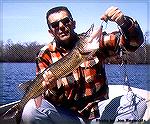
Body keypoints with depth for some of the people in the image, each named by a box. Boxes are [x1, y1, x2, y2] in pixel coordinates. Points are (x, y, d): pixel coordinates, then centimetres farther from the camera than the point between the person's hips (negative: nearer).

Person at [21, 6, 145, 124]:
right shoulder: (46, 55, -2)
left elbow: (135, 41, -5)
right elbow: (53, 100, -5)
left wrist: (124, 22, -26)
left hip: (98, 111, 1)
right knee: (31, 110, -29)